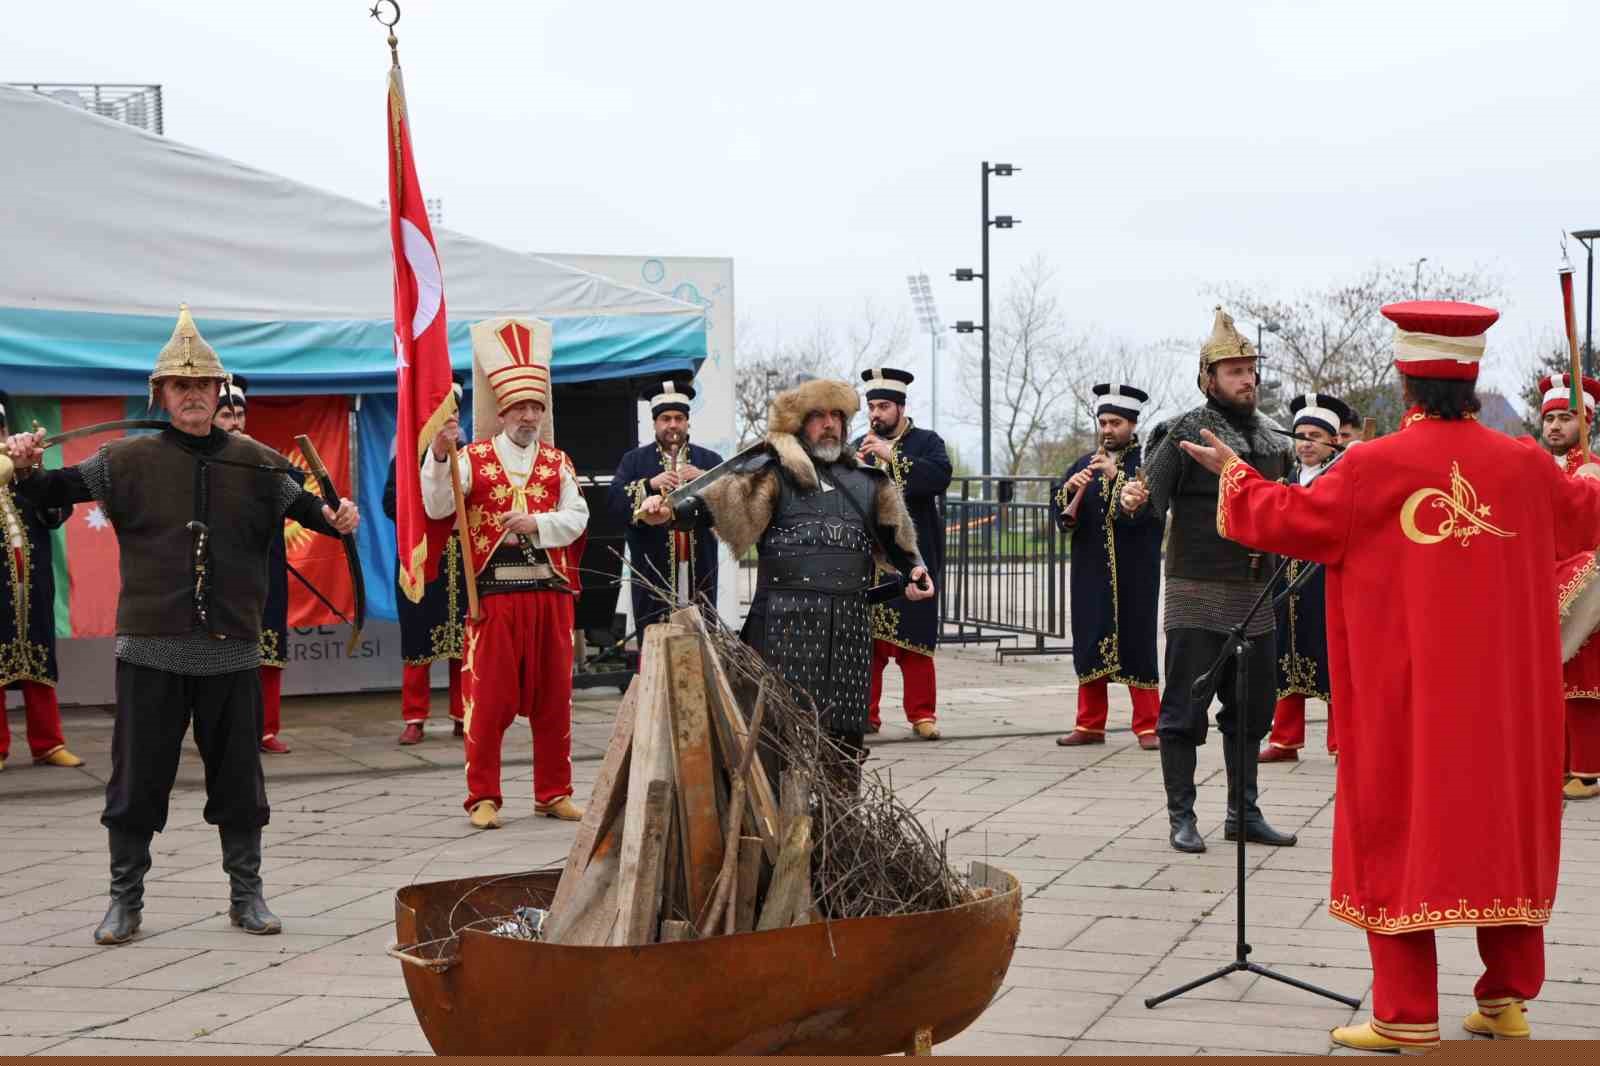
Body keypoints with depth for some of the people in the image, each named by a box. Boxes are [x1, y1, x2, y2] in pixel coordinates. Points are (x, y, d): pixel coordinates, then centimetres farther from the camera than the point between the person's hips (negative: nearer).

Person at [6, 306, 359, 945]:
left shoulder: (255, 464, 6)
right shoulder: (130, 460, 3)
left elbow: (303, 504, 0)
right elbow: (61, 489, -4)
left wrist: (336, 516, -21)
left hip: (231, 648, 1)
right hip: (150, 647, -1)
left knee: (238, 774, 9)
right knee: (138, 775, 3)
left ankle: (246, 893, 22)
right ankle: (125, 898, 15)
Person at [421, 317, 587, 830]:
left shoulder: (558, 462, 10)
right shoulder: (473, 458, 1)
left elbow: (576, 518, 1)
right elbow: (437, 508, -12)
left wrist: (537, 523, -17)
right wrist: (439, 456, -26)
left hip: (551, 592, 3)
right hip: (495, 593, -3)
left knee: (554, 696, 8)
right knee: (489, 697, -1)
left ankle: (554, 793, 18)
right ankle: (484, 797, 6)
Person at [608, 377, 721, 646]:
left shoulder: (710, 461, 15)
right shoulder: (634, 460, 11)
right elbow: (613, 501, -3)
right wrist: (649, 485, -16)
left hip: (699, 570, 2)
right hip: (654, 571, -1)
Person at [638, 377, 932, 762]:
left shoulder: (866, 479, 20)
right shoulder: (775, 472, 3)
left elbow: (893, 531, 27)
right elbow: (725, 498, -11)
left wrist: (913, 567, 8)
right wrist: (672, 513, -29)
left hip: (851, 619, 5)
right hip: (787, 618, -5)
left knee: (845, 730, 8)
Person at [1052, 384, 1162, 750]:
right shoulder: (1084, 465, 14)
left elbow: (1151, 506, -15)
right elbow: (1060, 513, 8)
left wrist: (1118, 476, -21)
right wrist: (1072, 489, -12)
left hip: (1134, 576, -4)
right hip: (1091, 573, 4)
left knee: (1137, 643, -3)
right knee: (1089, 644, 5)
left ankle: (1147, 727, 3)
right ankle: (1090, 724, 13)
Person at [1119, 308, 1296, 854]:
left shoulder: (1273, 437, 10)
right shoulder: (1186, 433, -9)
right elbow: (1153, 497, -18)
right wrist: (1134, 499, -37)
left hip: (1255, 597, 6)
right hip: (1197, 596, -6)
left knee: (1250, 710, 12)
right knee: (1185, 709, -2)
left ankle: (1244, 813, 23)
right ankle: (1182, 817, 6)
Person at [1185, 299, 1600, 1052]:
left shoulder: (1375, 467, -13)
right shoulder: (1524, 466, -2)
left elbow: (1290, 519, -2)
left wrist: (1233, 474, 17)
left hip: (1405, 695, -3)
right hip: (1503, 697, 3)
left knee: (1402, 835, 3)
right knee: (1503, 827, 14)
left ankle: (1407, 1018, 1)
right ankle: (1507, 1001, 18)